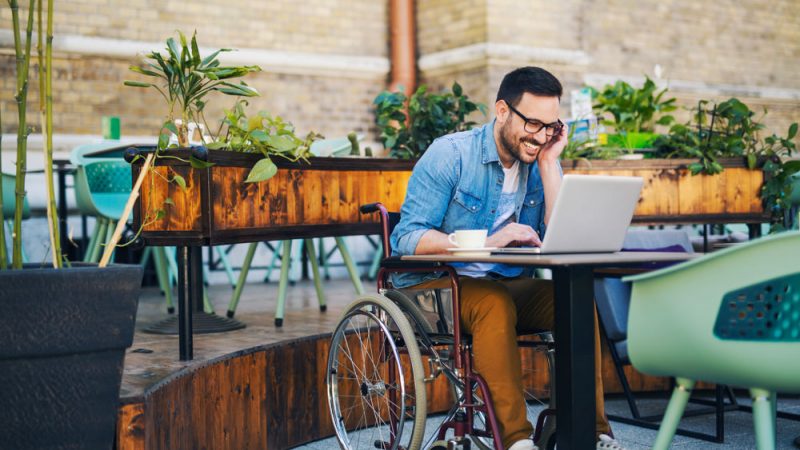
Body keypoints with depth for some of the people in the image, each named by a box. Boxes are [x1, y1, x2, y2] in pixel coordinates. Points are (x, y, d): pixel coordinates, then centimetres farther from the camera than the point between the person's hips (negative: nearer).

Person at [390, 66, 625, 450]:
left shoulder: (541, 162, 4)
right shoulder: (450, 155, -12)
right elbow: (407, 238, -19)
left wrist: (548, 163, -11)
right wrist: (486, 243, -30)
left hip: (505, 282, 5)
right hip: (432, 283, -5)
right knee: (494, 303, -35)